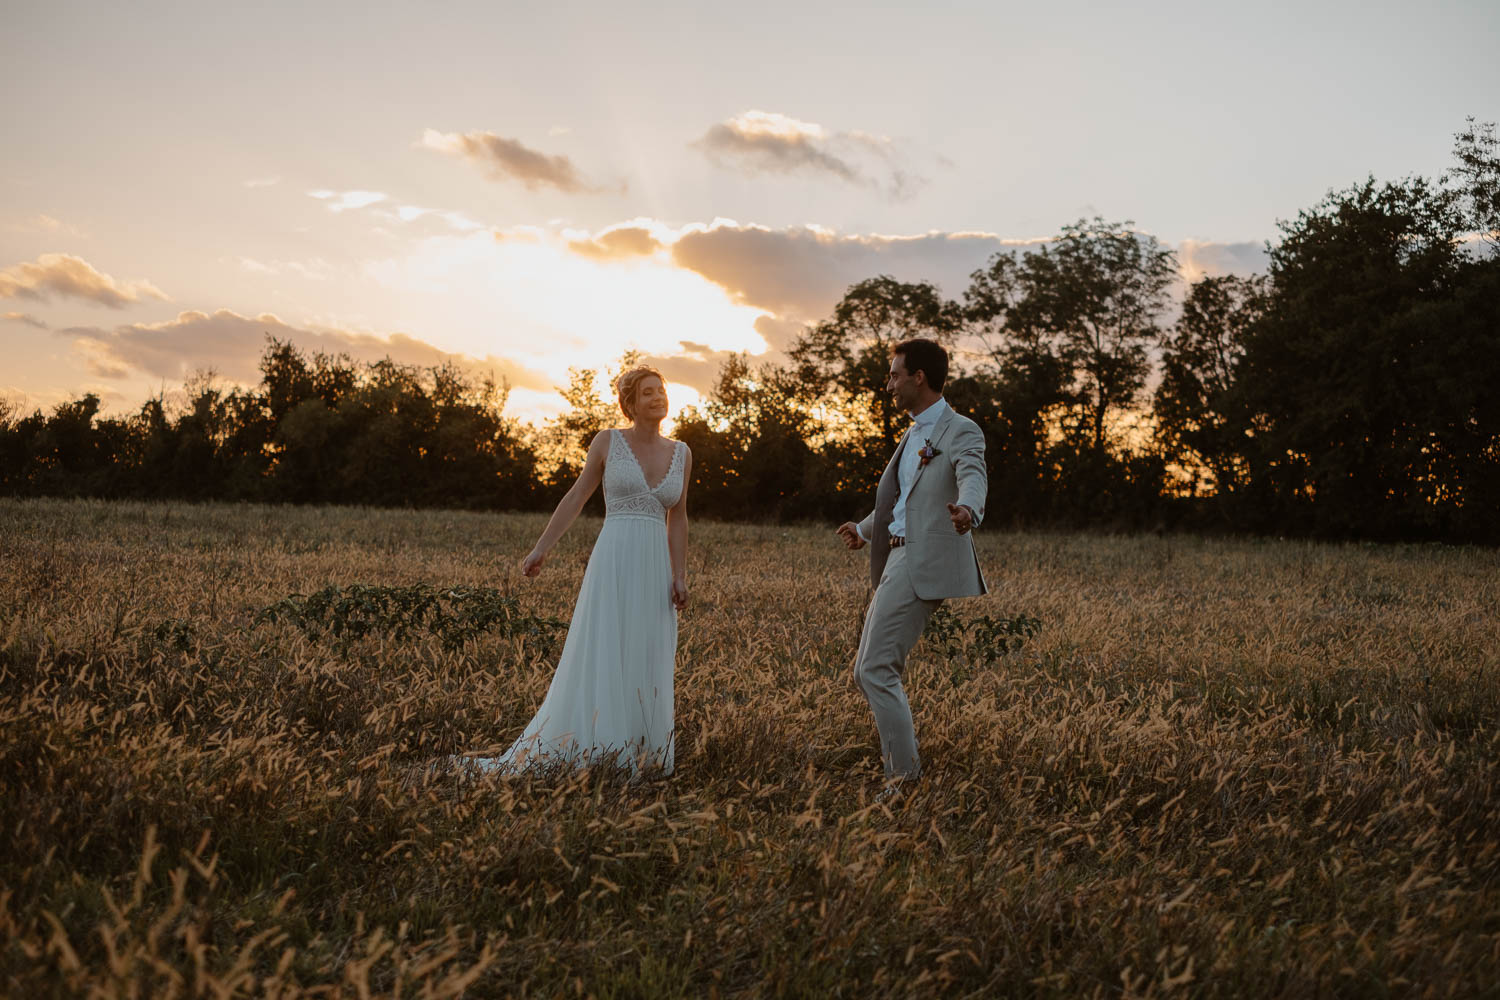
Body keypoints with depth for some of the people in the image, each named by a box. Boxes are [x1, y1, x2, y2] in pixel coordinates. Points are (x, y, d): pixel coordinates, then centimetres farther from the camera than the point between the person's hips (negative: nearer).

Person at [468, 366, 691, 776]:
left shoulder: (681, 453, 12)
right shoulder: (607, 441, 3)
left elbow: (677, 519, 13)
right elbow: (576, 497, 7)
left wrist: (680, 576, 4)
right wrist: (541, 548, 2)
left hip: (655, 571, 4)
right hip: (614, 561, -3)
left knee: (646, 665, 4)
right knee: (601, 659, -7)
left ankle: (635, 756, 13)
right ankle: (588, 752, -1)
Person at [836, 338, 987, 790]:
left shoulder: (961, 431, -8)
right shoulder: (913, 435, 21)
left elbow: (973, 478, -29)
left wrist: (967, 510, -52)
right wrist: (864, 530, 51)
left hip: (926, 564, -10)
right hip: (898, 559, 10)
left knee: (876, 669, -15)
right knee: (867, 672, 12)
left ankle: (907, 775, -8)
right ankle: (900, 758, 23)